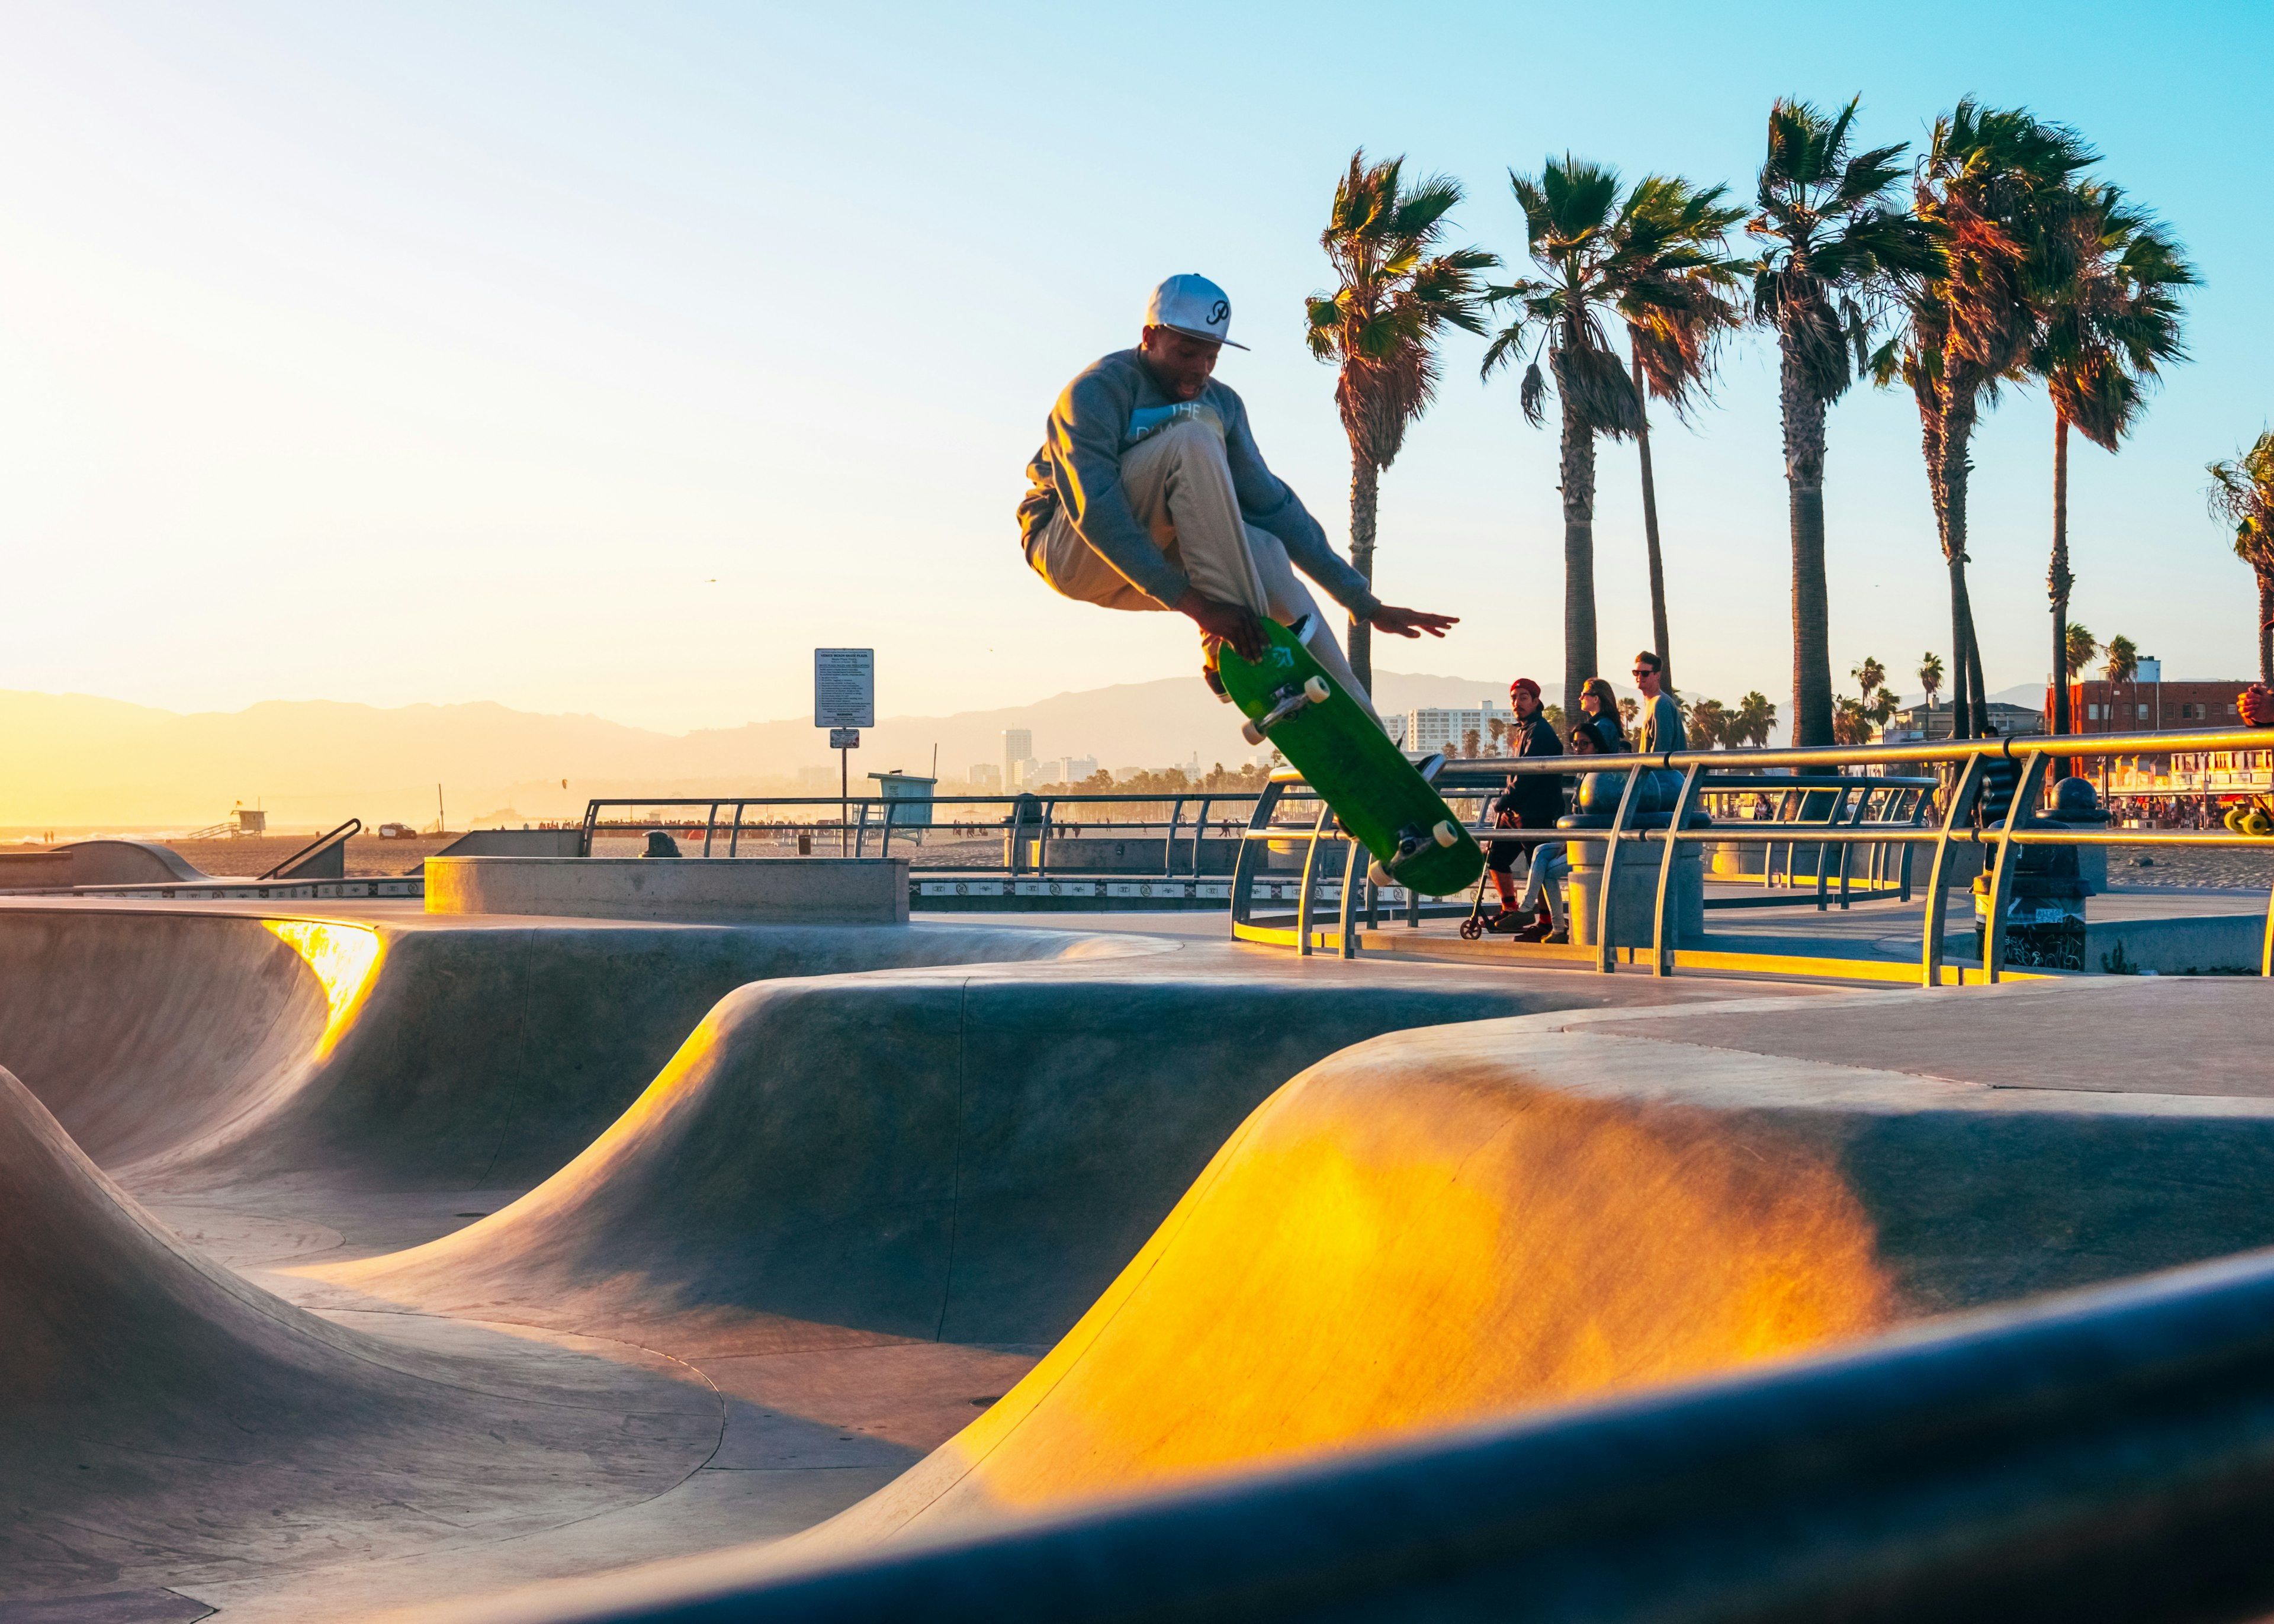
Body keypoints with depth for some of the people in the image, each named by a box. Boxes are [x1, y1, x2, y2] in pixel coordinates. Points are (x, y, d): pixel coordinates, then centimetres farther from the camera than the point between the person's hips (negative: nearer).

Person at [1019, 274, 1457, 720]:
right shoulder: (1098, 390, -17)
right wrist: (1192, 601, -39)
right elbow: (1094, 510, -29)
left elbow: (1272, 502, 2)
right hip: (1072, 552, -6)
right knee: (1194, 437, -28)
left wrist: (1364, 604, -5)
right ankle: (1231, 645, -33)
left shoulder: (1221, 404, 4)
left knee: (1266, 550, -21)